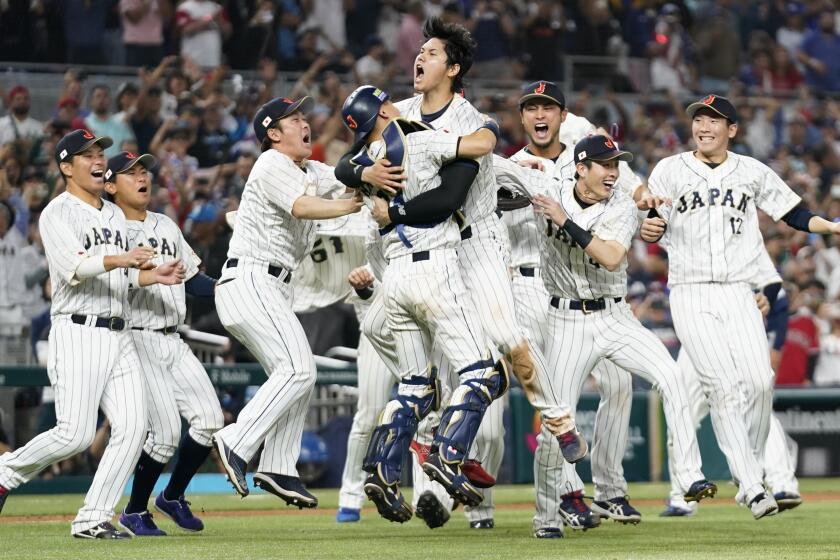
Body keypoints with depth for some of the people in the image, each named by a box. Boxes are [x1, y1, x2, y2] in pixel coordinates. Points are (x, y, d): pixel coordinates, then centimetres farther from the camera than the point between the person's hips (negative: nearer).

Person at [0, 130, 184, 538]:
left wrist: (153, 276, 7)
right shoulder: (57, 214, -4)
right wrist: (118, 259, -36)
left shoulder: (115, 215, 21)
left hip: (118, 336, 7)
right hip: (78, 333, -7)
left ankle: (93, 518, -2)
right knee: (75, 435, -14)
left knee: (132, 427, -6)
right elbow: (72, 267, -21)